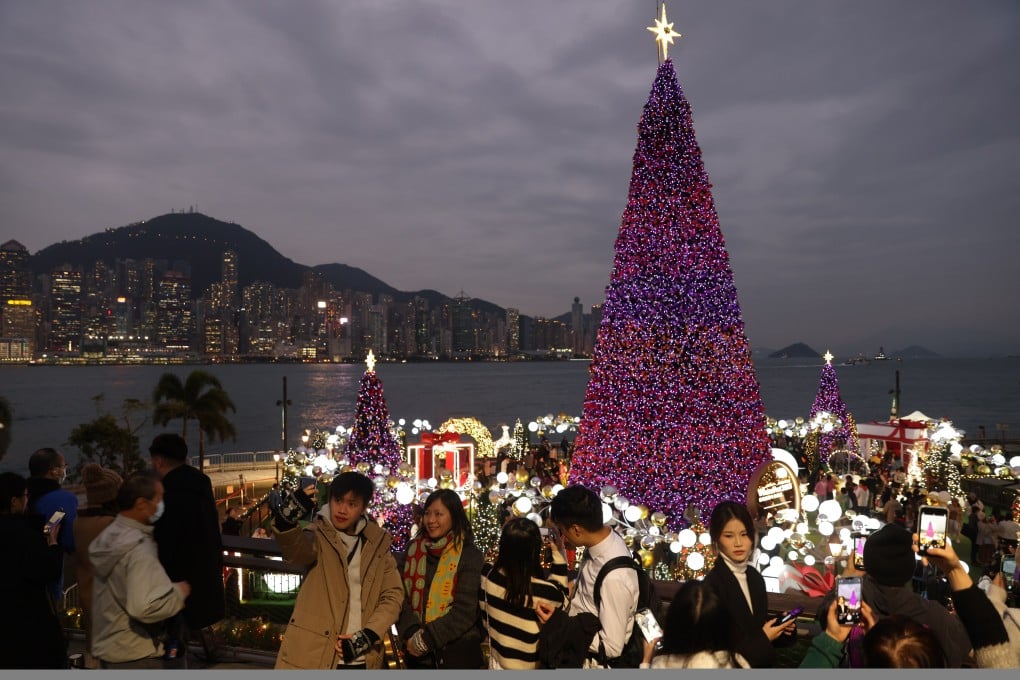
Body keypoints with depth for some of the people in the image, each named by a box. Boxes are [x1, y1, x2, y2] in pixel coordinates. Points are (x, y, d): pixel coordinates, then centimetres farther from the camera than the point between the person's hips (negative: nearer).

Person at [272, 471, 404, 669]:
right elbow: (297, 548, -26)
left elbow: (392, 595, 6)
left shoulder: (377, 543, 8)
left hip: (361, 660, 4)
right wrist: (286, 519, -48)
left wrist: (367, 636, -8)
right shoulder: (320, 535, -3)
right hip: (312, 657, -3)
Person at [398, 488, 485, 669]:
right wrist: (411, 633, -13)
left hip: (457, 653, -3)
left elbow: (465, 610, -13)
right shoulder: (413, 548, 2)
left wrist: (426, 639, -15)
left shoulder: (469, 554, -9)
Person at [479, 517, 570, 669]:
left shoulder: (487, 576, -19)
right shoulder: (546, 592, -31)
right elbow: (560, 602, -8)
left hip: (498, 662, 3)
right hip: (532, 667, -3)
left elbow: (485, 618, -3)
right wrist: (558, 554, -10)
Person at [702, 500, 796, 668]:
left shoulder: (755, 577, -1)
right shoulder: (712, 584, -23)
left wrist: (781, 626, -7)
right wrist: (763, 638, -19)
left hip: (761, 663, 6)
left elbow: (757, 626, 10)